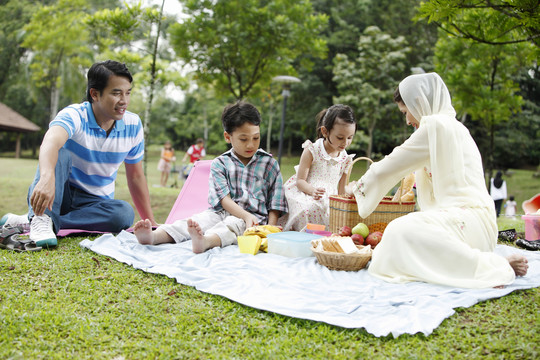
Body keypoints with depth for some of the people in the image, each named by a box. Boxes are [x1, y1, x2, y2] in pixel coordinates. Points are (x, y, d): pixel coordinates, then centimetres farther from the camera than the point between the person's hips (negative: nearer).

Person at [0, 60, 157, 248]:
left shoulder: (133, 125, -4)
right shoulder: (75, 115, -18)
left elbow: (136, 176, 5)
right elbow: (51, 142, -42)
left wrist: (150, 222, 4)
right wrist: (47, 177, -64)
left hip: (94, 203, 4)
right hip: (56, 195, -3)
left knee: (125, 213, -31)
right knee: (59, 152, -29)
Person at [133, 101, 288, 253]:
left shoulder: (269, 163, 8)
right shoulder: (219, 163, 7)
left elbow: (275, 203, 8)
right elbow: (224, 199, -4)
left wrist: (270, 228, -8)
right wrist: (246, 216, -21)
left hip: (255, 215, -2)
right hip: (222, 212, 2)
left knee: (231, 224, -35)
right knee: (197, 219, -26)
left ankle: (205, 242, -67)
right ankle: (154, 236, -48)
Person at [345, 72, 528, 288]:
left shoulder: (436, 125, -7)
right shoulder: (453, 126, 24)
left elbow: (390, 166, -3)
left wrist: (357, 186, 12)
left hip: (467, 220, -11)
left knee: (401, 231, -27)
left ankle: (489, 264, -23)